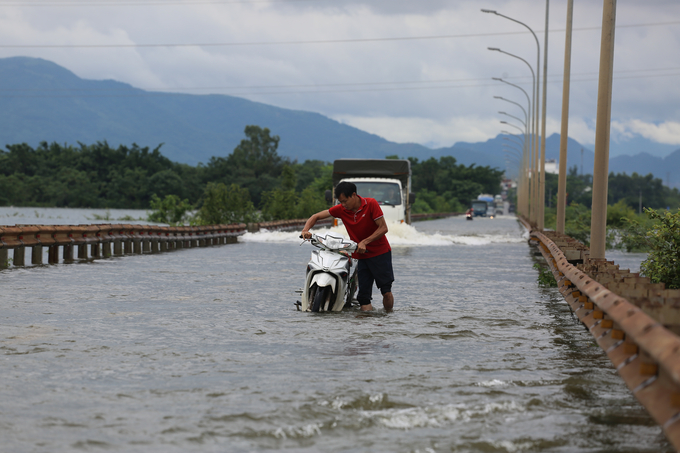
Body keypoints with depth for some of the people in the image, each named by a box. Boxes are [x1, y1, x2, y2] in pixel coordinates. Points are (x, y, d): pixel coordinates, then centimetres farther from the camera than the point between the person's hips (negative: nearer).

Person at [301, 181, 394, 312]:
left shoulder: (371, 204, -11)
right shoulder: (341, 209, -1)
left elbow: (383, 228, -12)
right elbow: (316, 216, 5)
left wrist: (364, 242, -21)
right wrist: (305, 230, -15)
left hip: (380, 252, -4)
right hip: (361, 256, 4)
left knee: (386, 291, -7)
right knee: (364, 296, -3)